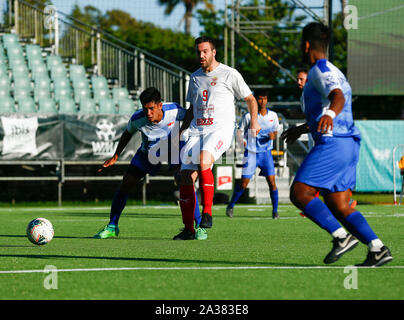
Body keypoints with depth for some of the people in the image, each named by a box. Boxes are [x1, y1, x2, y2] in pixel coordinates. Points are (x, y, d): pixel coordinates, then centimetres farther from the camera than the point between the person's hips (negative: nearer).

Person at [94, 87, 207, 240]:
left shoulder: (175, 111, -33)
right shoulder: (137, 119, -29)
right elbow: (127, 134, -4)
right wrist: (115, 157, -1)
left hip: (173, 149, -1)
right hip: (148, 152, 1)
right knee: (124, 186, -6)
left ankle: (199, 227, -10)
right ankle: (112, 227, 11)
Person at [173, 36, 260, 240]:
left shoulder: (229, 74, 2)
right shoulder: (195, 77, 18)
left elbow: (250, 99, 8)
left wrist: (254, 121, -6)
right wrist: (181, 130, 18)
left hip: (221, 129, -5)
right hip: (197, 130, 6)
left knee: (203, 162, -33)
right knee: (186, 176, -6)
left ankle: (207, 212, -22)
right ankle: (188, 229, 1)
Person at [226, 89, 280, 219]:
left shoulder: (273, 115, 3)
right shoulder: (248, 116, -6)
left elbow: (275, 131, 12)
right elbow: (240, 130, 4)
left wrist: (273, 136, -12)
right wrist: (242, 140, -17)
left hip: (266, 153, 2)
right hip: (251, 153, -2)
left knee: (271, 181, -9)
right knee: (244, 183, -3)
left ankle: (275, 211, 1)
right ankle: (231, 206, 17)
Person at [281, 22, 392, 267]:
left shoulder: (321, 70, -6)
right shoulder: (333, 71, 26)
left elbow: (338, 97, -26)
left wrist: (329, 114, -48)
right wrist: (302, 129, 51)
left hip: (333, 143, -10)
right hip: (349, 144, 10)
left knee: (299, 193, -8)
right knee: (337, 206, 6)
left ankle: (342, 236, -16)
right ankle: (378, 249, -6)